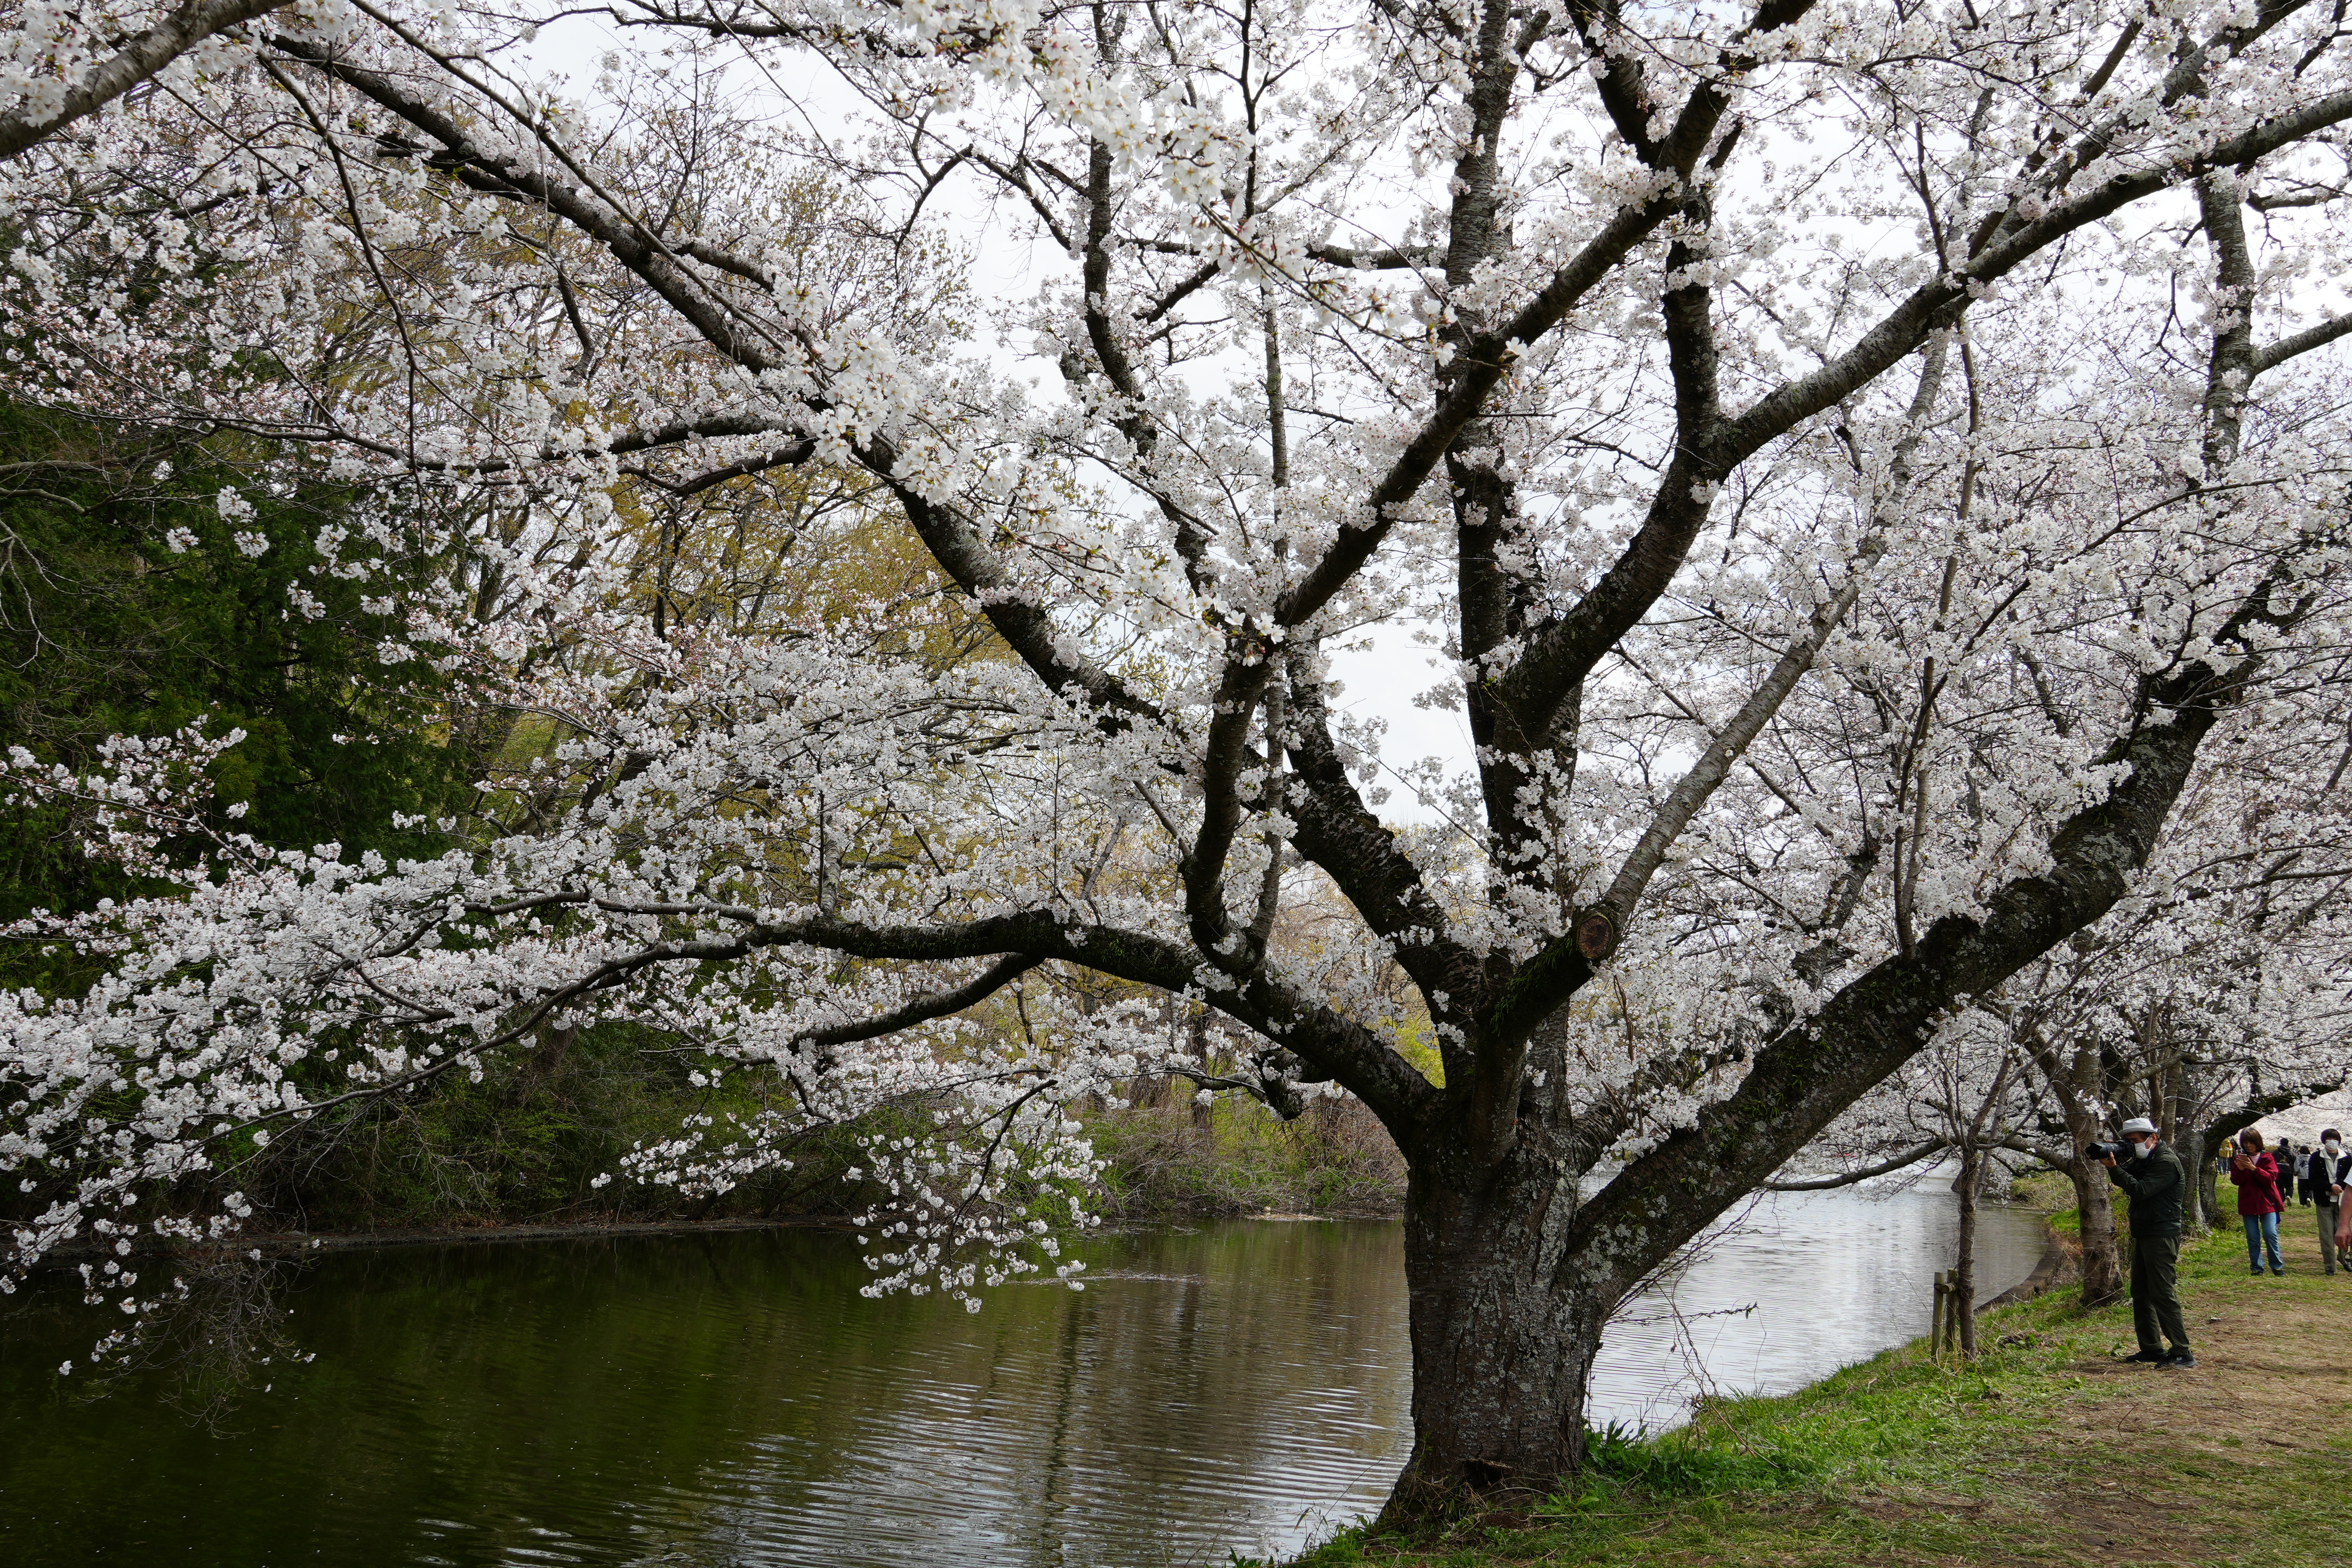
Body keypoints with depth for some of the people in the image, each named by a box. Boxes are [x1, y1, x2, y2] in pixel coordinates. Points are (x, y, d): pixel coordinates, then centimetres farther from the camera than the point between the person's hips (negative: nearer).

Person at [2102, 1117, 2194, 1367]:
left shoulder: (2167, 1163, -14)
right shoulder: (2143, 1160, 15)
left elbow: (2140, 1191, -22)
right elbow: (2126, 1181, 14)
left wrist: (2114, 1168, -20)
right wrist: (2112, 1164, -2)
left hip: (2161, 1237, -10)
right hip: (2143, 1235, 10)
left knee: (2163, 1295, -11)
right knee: (2141, 1293, 12)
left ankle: (2183, 1353, -8)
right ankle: (2152, 1349, 18)